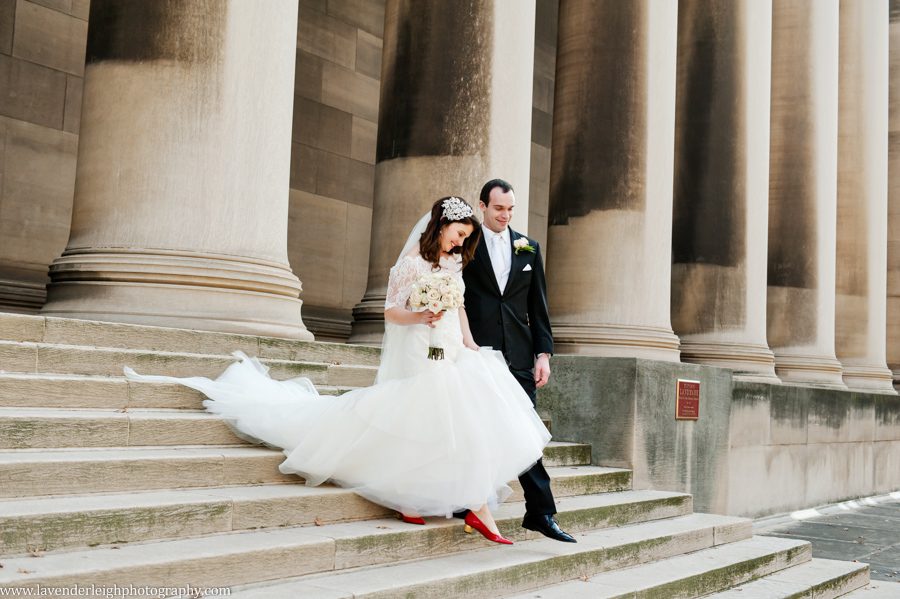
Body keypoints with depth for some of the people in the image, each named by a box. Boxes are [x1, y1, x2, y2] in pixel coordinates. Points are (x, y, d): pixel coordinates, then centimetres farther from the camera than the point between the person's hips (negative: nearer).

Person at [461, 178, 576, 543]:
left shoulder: (528, 248, 13)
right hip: (477, 355, -3)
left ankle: (540, 513, 5)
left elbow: (538, 306, 13)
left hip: (518, 356, 3)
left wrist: (543, 353, 5)